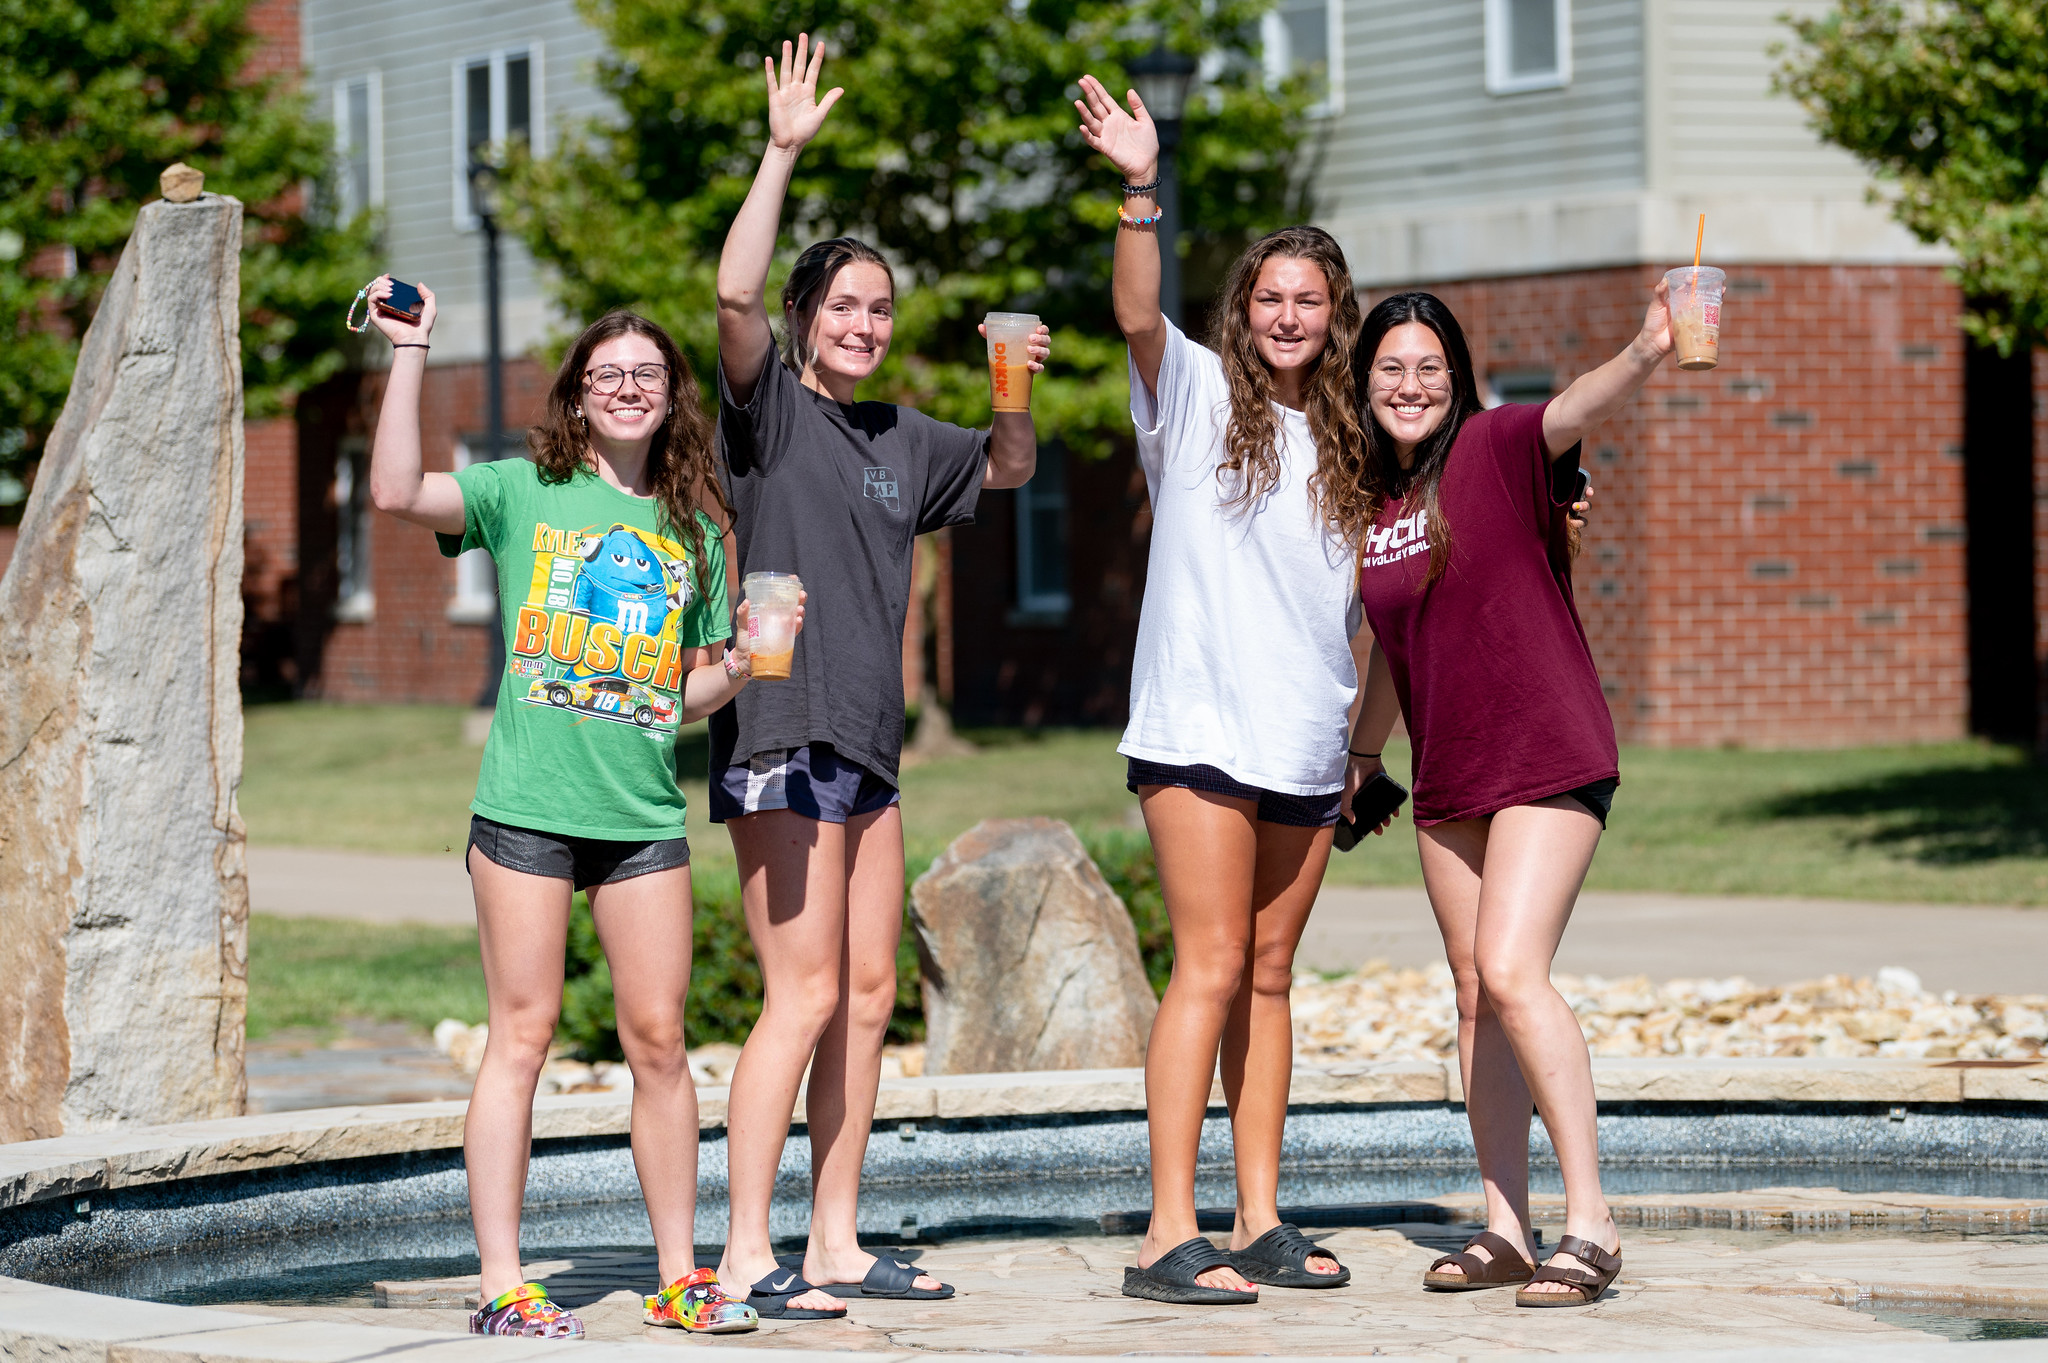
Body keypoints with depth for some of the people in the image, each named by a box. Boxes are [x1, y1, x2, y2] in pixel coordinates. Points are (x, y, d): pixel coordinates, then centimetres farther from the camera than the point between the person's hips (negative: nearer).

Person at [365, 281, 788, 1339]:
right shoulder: (524, 493, 4)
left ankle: (679, 1279, 11)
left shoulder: (695, 534, 15)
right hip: (529, 805, -3)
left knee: (658, 1040, 3)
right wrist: (410, 353, -13)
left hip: (645, 815, 3)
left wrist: (744, 664, 0)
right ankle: (501, 1286, 1)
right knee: (522, 1035, -3)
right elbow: (398, 492, -13)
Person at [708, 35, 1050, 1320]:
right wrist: (785, 152, -23)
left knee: (868, 997, 8)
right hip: (781, 733, -8)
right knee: (804, 997, -11)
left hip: (867, 744, 8)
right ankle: (748, 1258, -9)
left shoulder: (899, 439, 17)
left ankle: (837, 1245, 15)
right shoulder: (772, 407, -3)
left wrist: (1013, 391, 10)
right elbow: (736, 294, -20)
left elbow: (1010, 467, 31)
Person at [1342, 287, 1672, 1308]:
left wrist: (1644, 354, -50)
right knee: (1474, 996, 8)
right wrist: (1361, 754, 30)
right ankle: (1506, 1230, 15)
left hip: (1548, 756, -7)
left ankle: (1590, 1222, -15)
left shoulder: (1494, 451, -9)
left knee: (1511, 972, -19)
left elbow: (1577, 410, -31)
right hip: (1447, 780, 7)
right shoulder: (1366, 503, 9)